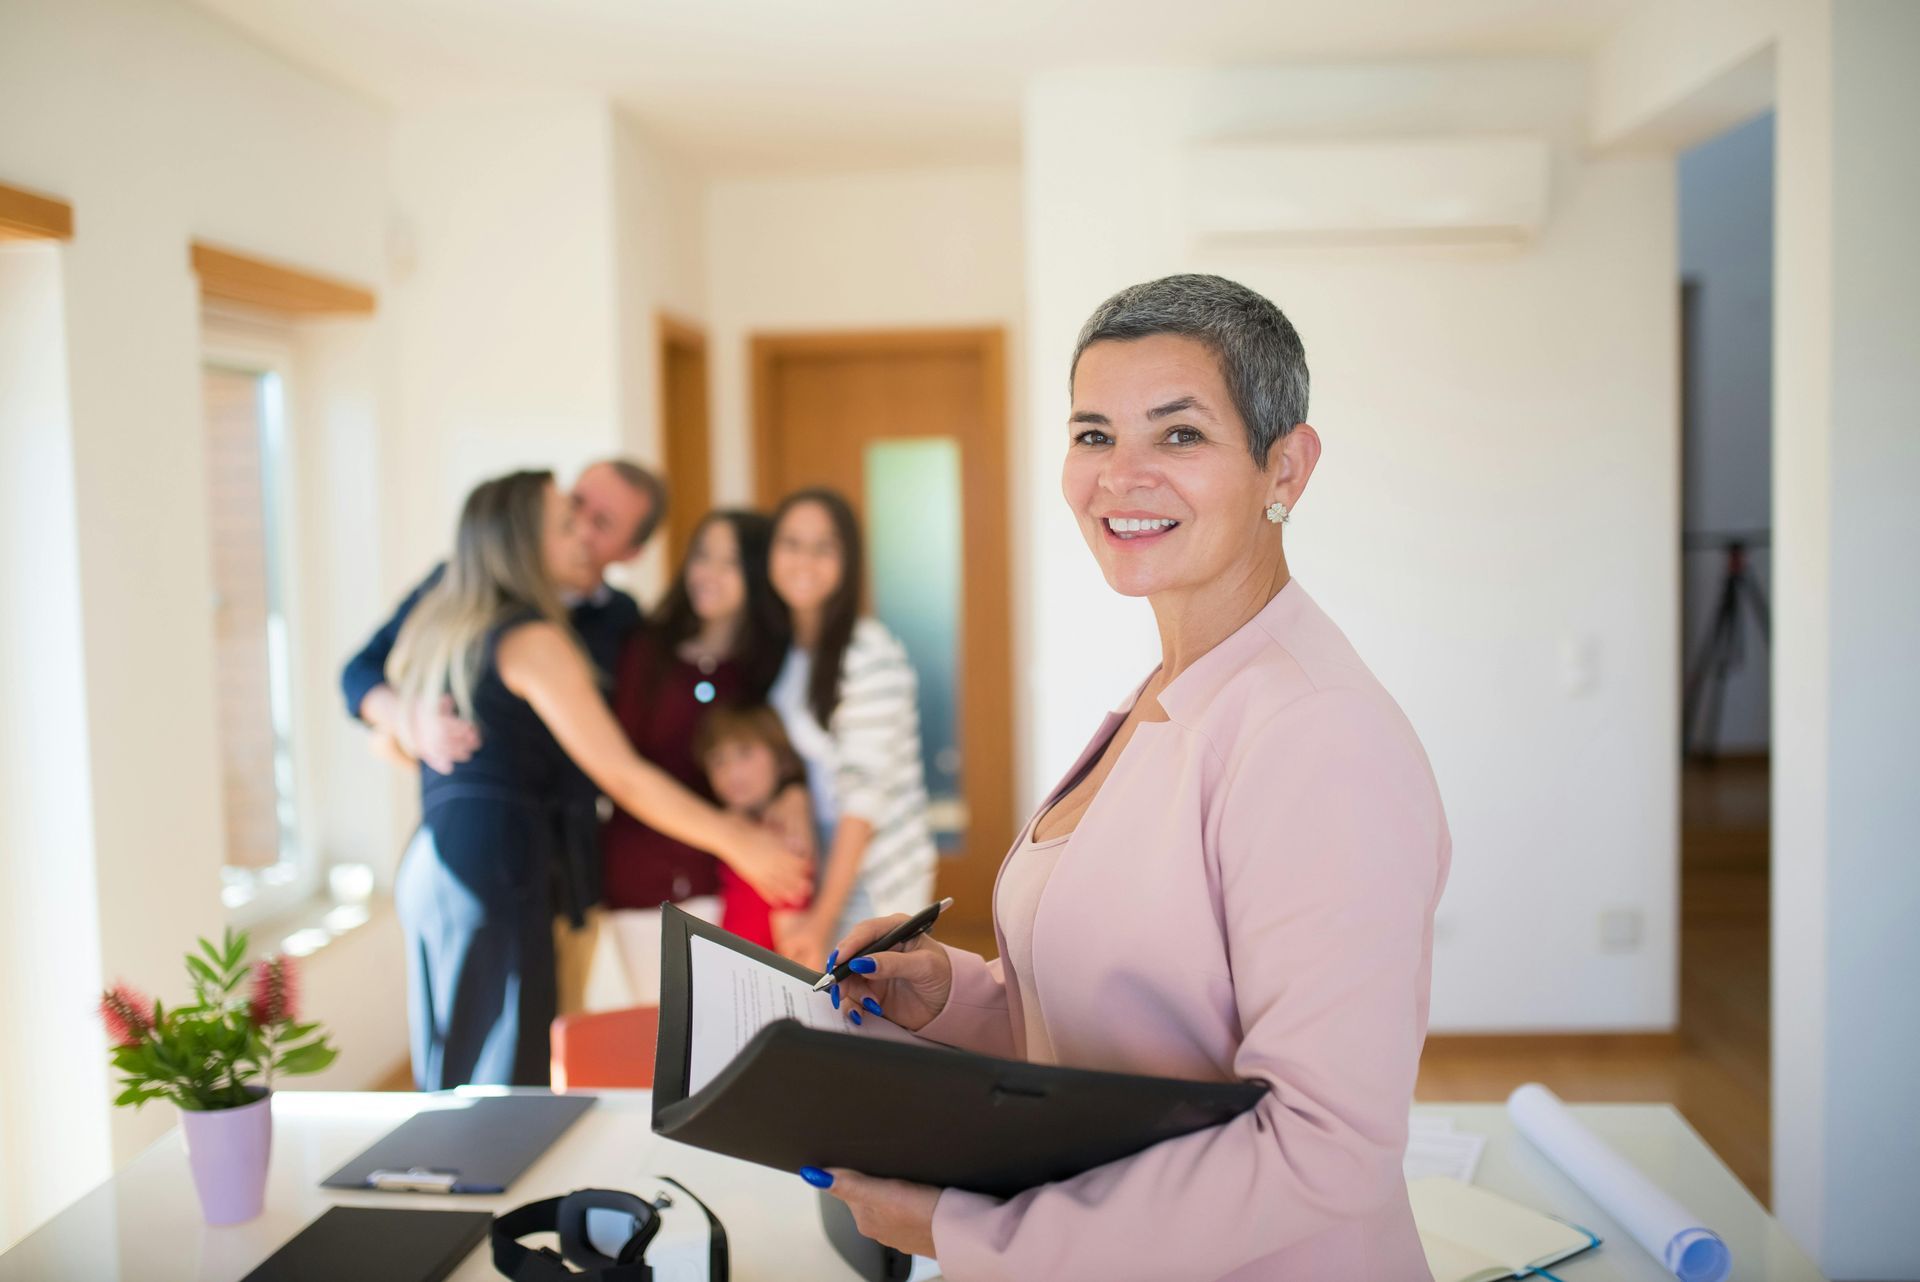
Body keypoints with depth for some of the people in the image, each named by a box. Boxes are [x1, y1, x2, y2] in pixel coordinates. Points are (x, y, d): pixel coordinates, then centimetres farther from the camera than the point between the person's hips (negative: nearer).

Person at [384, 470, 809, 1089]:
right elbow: (623, 776, -12)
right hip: (494, 869, -9)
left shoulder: (433, 627, 17)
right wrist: (739, 841, -8)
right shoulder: (533, 640, -9)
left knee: (445, 1089, 12)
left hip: (428, 865, 9)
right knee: (501, 1092, -6)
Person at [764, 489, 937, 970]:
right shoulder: (780, 651, 9)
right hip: (817, 872, 6)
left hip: (875, 880, -6)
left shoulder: (869, 653, -12)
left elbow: (865, 790, -15)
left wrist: (823, 917, -17)